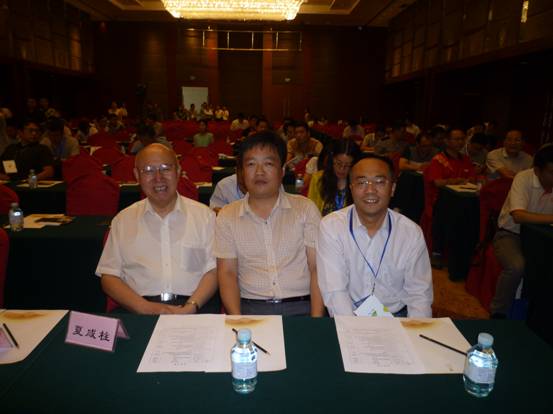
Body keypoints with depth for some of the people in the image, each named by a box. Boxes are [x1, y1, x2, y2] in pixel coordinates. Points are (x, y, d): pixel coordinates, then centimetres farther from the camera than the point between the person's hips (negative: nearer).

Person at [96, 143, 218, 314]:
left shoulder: (204, 215, 10)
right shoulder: (123, 220, 13)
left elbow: (213, 271, 5)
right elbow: (109, 277, 8)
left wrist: (190, 308, -11)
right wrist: (146, 308, -8)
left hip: (194, 308, 0)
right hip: (138, 312, 1)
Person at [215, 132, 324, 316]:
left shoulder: (306, 208, 5)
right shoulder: (227, 216, 7)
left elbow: (317, 268, 1)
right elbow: (227, 272, 3)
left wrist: (316, 320, -10)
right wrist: (237, 320, -11)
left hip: (301, 307, 0)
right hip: (249, 308, 1)